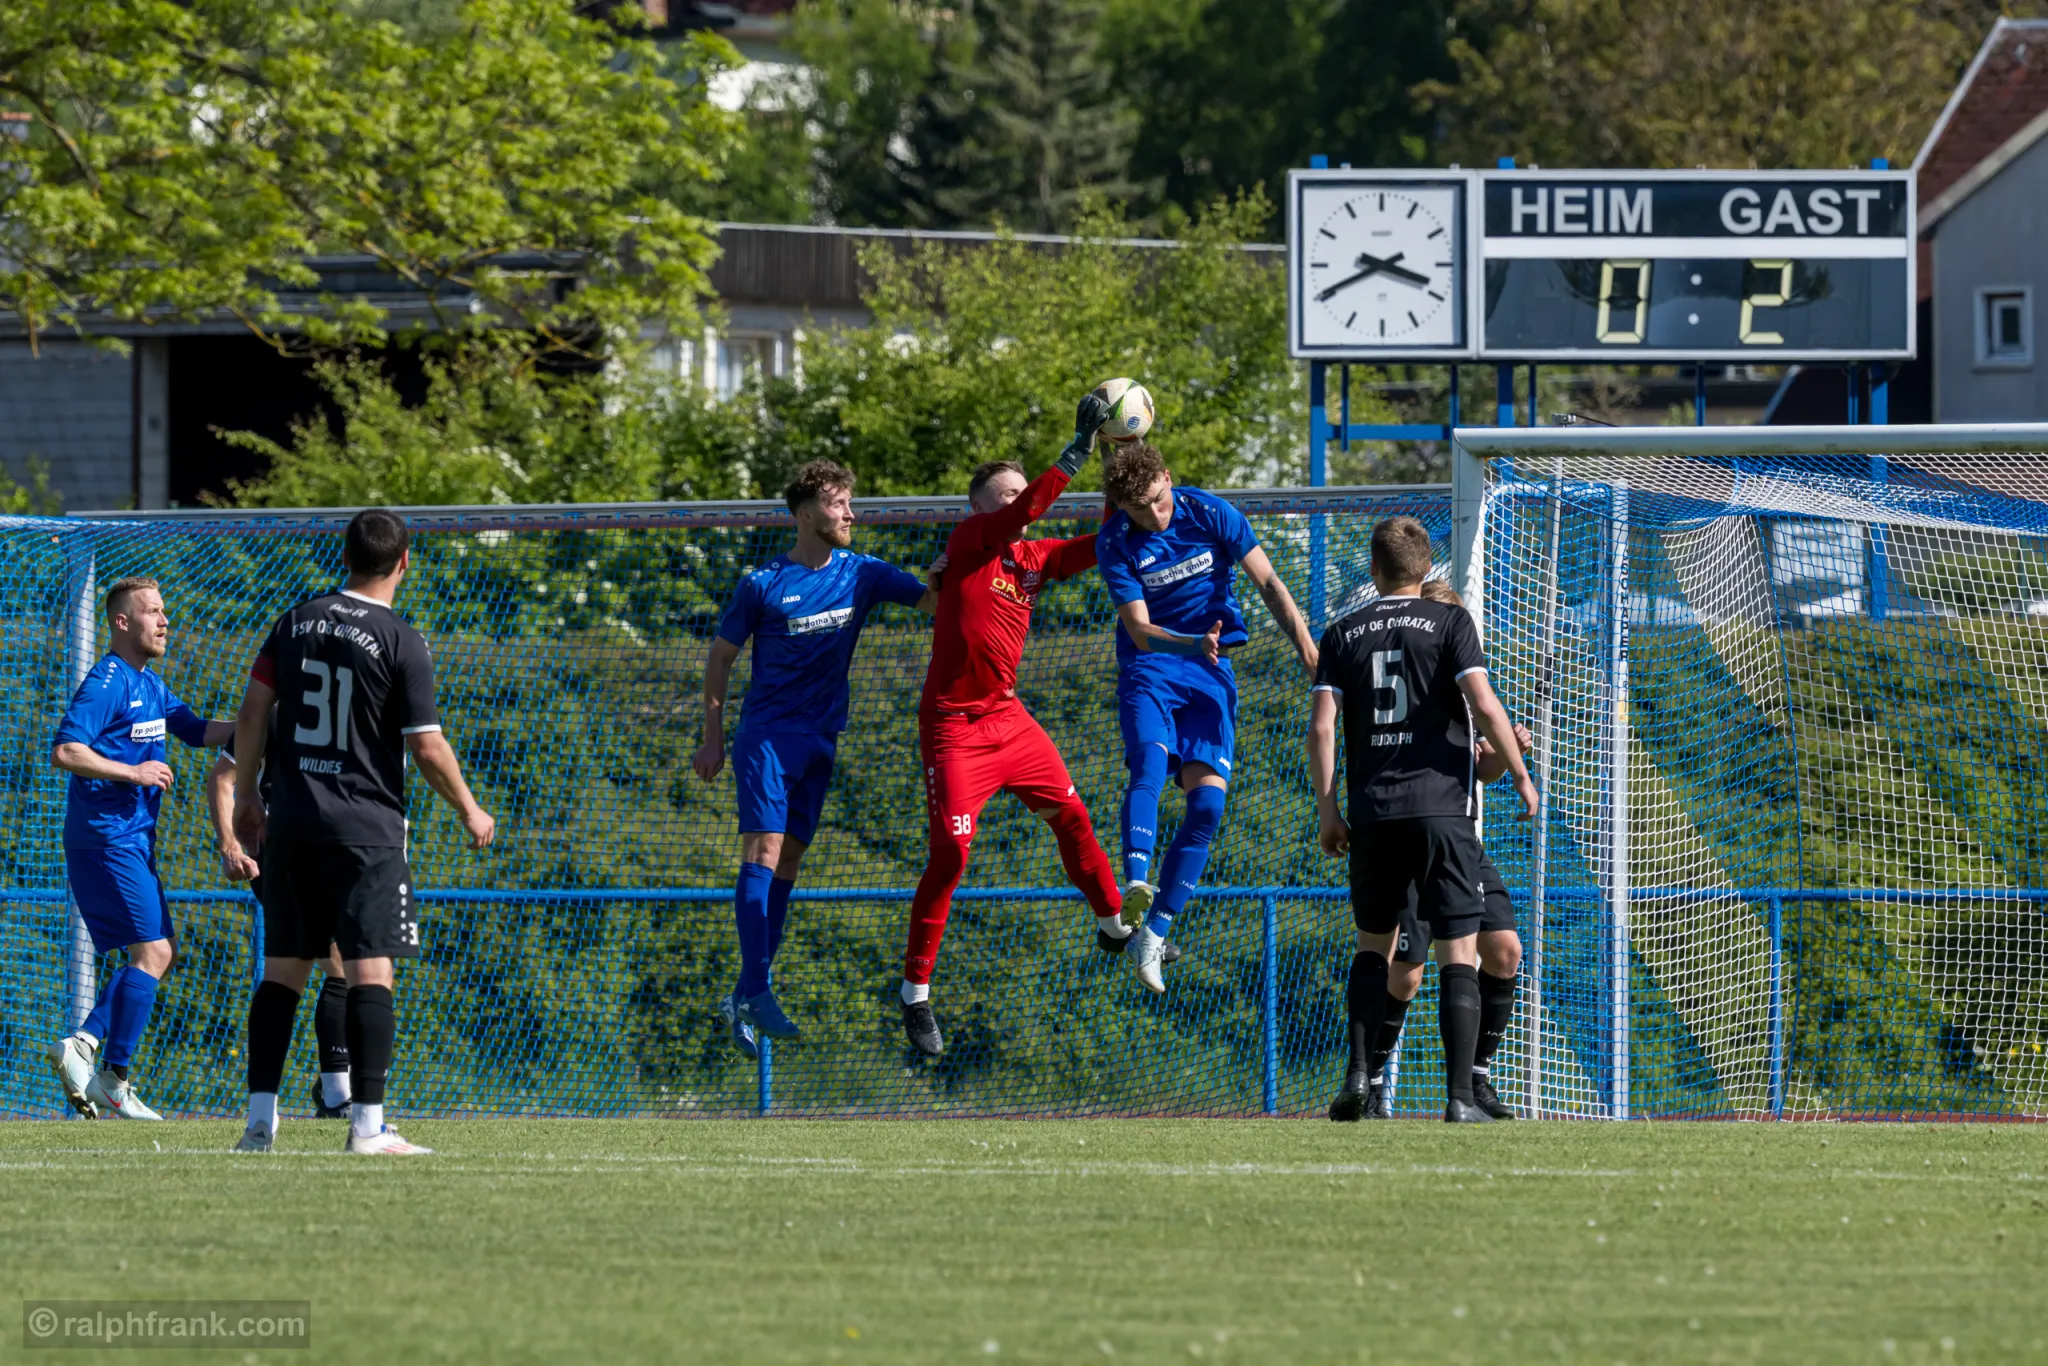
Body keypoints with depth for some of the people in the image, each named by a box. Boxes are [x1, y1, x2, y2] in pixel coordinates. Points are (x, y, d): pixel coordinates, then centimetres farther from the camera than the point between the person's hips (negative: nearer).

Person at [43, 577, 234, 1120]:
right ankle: (113, 1080, -9)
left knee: (160, 950, 10)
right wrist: (132, 772, -22)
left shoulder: (149, 685, 16)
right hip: (106, 836, -10)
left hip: (133, 838, 10)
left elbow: (197, 730, 21)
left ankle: (81, 1044, 7)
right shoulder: (106, 683, -14)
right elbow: (65, 751, -22)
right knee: (152, 950, -11)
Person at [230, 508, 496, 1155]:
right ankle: (367, 1125, -12)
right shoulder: (400, 642, -9)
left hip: (291, 826, 5)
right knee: (369, 972, -5)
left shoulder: (297, 622, 7)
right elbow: (427, 746, -9)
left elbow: (252, 712, 9)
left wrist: (246, 796, 20)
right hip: (366, 828, -5)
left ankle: (260, 1122, 8)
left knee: (283, 970, 10)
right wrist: (470, 812, 6)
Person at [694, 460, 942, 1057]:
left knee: (787, 866, 3)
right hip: (766, 733, -5)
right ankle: (756, 991, -22)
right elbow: (721, 655, 4)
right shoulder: (763, 584, -5)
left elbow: (932, 601, 2)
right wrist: (713, 736, 3)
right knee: (763, 852, -16)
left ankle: (743, 998, 6)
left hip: (819, 739, 5)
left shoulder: (861, 574, 6)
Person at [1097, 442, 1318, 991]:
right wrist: (1193, 645, -35)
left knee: (1207, 801, -11)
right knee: (1149, 760, -32)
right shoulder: (1115, 543, -9)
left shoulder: (1210, 513, -8)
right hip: (1149, 669, -2)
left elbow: (1268, 583, -4)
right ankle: (1137, 885, -49)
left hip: (1210, 675, 2)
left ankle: (1153, 937, -5)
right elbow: (1140, 630, -14)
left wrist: (1310, 652, -14)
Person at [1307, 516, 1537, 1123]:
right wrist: (1521, 776, 0)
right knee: (1459, 952, 1)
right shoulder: (1448, 622, 1)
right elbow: (1483, 703, -10)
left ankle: (1358, 1073, 3)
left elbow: (1321, 727, 2)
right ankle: (1459, 1096, -8)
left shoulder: (1344, 634, 9)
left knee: (1374, 942, 19)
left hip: (1372, 815, 3)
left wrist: (1328, 810, 8)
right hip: (1441, 808, -3)